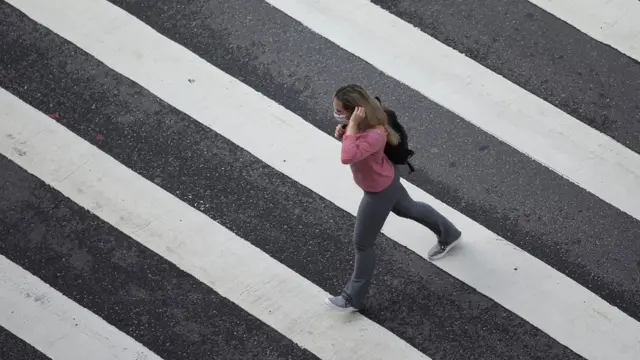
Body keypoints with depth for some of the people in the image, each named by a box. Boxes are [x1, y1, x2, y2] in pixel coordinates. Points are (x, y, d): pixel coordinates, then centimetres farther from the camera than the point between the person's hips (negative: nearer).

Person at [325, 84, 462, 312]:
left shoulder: (374, 136, -42)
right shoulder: (363, 121, -16)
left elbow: (347, 157, -55)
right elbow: (354, 140, 5)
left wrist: (352, 126, -50)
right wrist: (343, 133, -16)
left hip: (379, 191, -9)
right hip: (385, 181, 9)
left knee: (362, 243, 7)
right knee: (408, 209, 35)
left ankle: (353, 298, 25)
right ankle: (448, 234, 59)